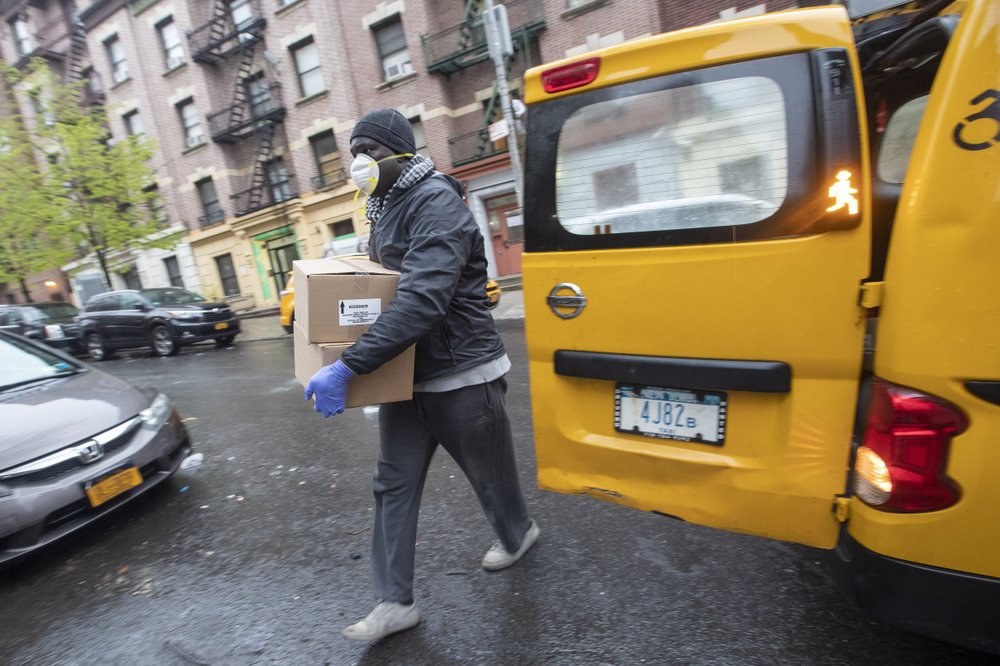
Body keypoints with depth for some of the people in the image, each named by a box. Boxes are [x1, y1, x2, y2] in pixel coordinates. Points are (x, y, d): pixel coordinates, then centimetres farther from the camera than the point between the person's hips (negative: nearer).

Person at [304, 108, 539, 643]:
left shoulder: (436, 203, -18)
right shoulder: (384, 209, 12)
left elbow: (422, 301, -32)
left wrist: (348, 367, -34)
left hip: (460, 375, -8)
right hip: (406, 377, 8)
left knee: (487, 470, 15)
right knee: (393, 484, 9)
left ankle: (516, 534, 47)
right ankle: (394, 602, 25)